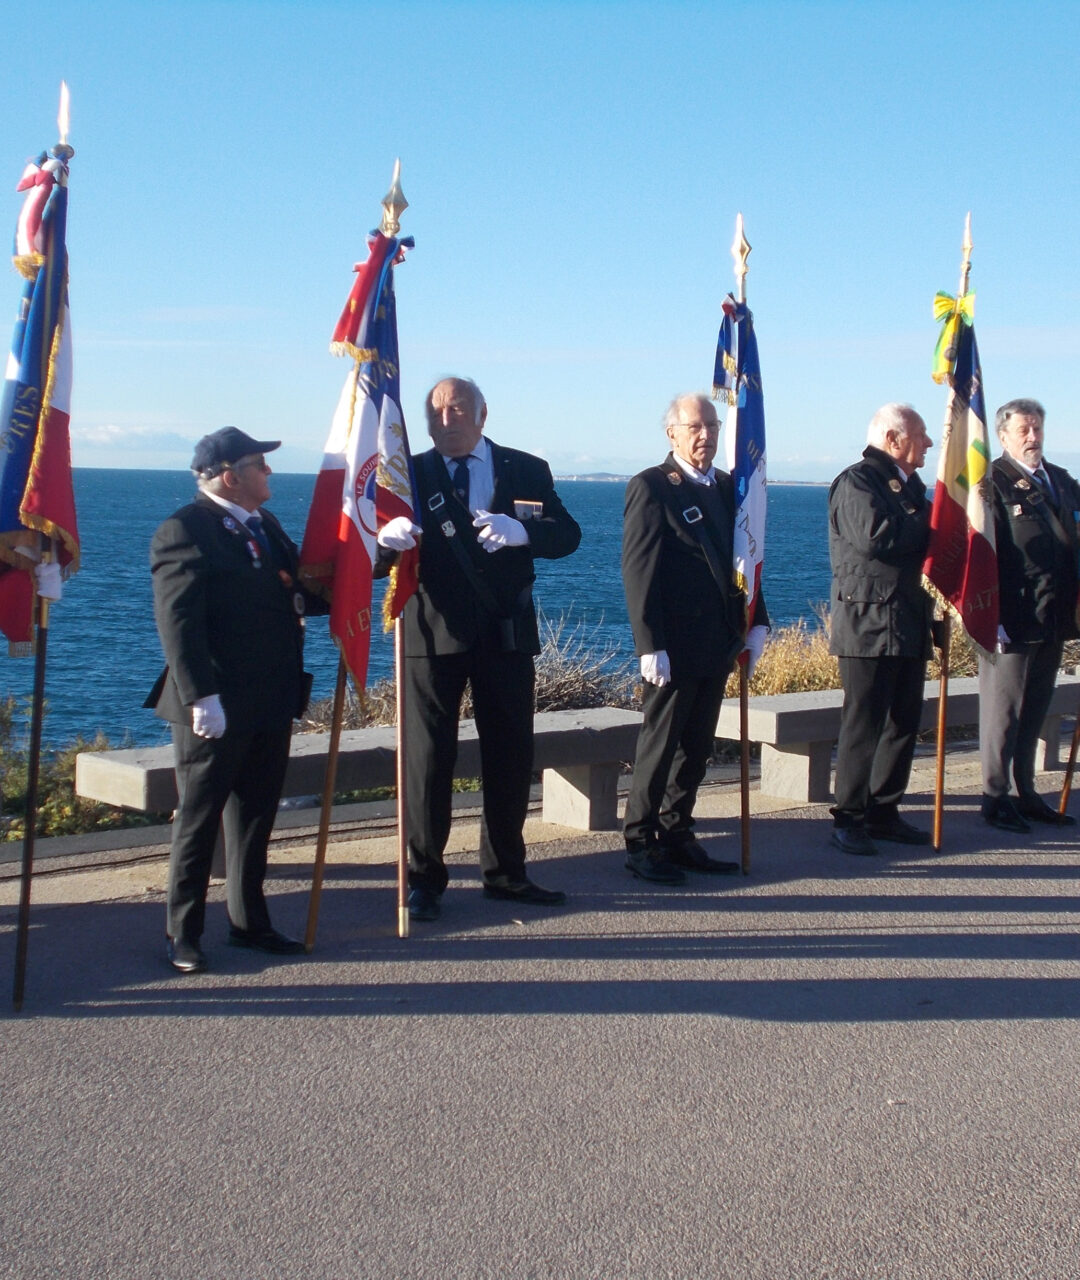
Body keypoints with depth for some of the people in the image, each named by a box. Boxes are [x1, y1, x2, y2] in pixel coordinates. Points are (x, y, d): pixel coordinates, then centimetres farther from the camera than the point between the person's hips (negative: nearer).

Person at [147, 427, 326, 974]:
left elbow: (293, 592, 21)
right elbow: (178, 621, -19)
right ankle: (183, 933, 13)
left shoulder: (265, 526, 14)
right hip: (217, 707, -8)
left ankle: (249, 921, 27)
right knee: (198, 820, 2)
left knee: (256, 817, 15)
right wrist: (201, 696, -24)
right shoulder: (184, 531, -12)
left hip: (271, 702, 8)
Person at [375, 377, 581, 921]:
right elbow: (376, 562, -6)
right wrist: (388, 539, -30)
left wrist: (522, 531, -25)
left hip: (506, 632, 2)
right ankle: (424, 878, 10)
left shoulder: (526, 470, 6)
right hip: (434, 633, -2)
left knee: (510, 755, 10)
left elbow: (567, 534, -5)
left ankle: (505, 872, 24)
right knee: (429, 757, -1)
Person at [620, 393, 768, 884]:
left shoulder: (728, 487, 14)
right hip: (673, 646, -7)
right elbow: (638, 571, -13)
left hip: (718, 644, 7)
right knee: (659, 746, 0)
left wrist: (756, 623, 8)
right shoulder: (651, 487, -8)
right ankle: (640, 843, 10)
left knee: (696, 748, 12)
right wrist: (651, 646, -18)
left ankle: (677, 836, 22)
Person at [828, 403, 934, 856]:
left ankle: (883, 812, 19)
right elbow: (875, 535, -25)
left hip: (910, 627, 9)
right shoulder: (857, 481, -9)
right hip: (870, 626, -9)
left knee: (904, 723, 10)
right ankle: (849, 819, 2)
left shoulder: (911, 486, 21)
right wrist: (925, 525, -10)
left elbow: (929, 541, 22)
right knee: (863, 724, -5)